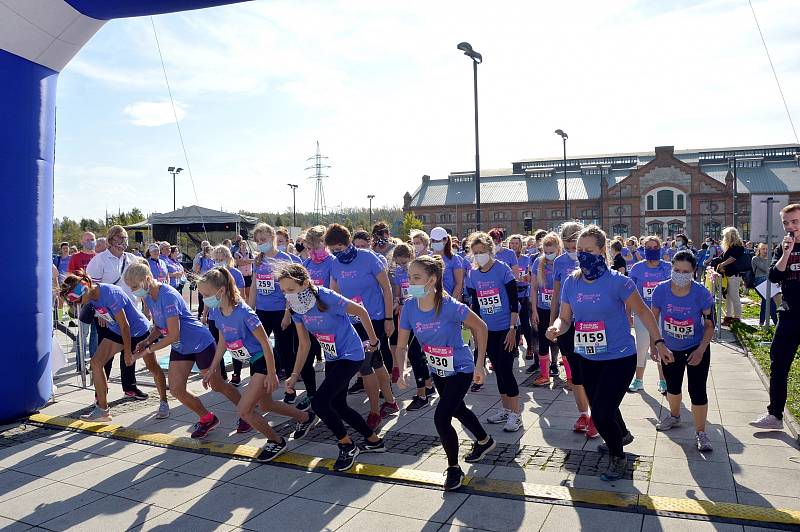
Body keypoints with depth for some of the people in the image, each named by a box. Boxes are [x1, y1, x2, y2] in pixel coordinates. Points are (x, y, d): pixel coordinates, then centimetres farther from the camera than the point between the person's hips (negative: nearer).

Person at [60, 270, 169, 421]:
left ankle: (164, 403, 24)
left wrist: (128, 352, -21)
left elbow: (124, 325, -27)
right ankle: (102, 409, 1)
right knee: (96, 362, -7)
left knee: (152, 367, 5)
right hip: (115, 332, 7)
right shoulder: (90, 296, -11)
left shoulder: (109, 294, -33)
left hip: (138, 330, -7)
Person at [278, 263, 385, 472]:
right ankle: (374, 441, 34)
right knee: (338, 405, 15)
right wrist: (295, 374, 1)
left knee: (319, 402, -16)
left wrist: (373, 341, -5)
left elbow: (361, 311, -15)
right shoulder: (296, 308, -5)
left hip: (351, 355, -8)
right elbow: (304, 344, 4)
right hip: (332, 358, 8)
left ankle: (347, 446, 6)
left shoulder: (326, 297, -26)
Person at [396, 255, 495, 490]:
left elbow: (481, 328, -16)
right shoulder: (409, 307, -17)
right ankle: (484, 441, 56)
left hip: (461, 370, -6)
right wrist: (402, 372, -26)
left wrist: (480, 364, -15)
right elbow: (401, 346, -9)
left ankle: (454, 468, 10)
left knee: (441, 418, -16)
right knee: (457, 410, 26)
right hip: (437, 371, 6)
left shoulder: (450, 306, -31)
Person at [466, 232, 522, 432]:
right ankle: (505, 409, 25)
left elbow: (514, 302, -11)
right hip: (488, 331, 5)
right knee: (498, 370, 12)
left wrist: (512, 329, -14)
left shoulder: (503, 269, -12)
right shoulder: (473, 275, 2)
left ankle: (516, 414, 4)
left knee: (506, 370, -7)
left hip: (506, 329, -5)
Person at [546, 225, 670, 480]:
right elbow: (564, 318, 2)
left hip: (619, 357, -5)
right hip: (588, 359, 6)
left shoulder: (617, 282, -17)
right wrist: (556, 328, -20)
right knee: (600, 408, 23)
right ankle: (622, 434, 56)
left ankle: (617, 458, 21)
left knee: (601, 415, -10)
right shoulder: (571, 283, -4)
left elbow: (642, 310, -5)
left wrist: (658, 341, -5)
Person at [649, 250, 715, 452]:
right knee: (672, 387, 21)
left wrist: (701, 350, -20)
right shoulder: (661, 290, -20)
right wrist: (655, 346, -5)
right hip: (670, 349, 3)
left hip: (696, 348, -2)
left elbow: (710, 325, -12)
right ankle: (674, 416, 48)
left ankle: (700, 433, 11)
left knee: (698, 391, -7)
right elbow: (653, 320, -6)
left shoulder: (701, 293, -23)